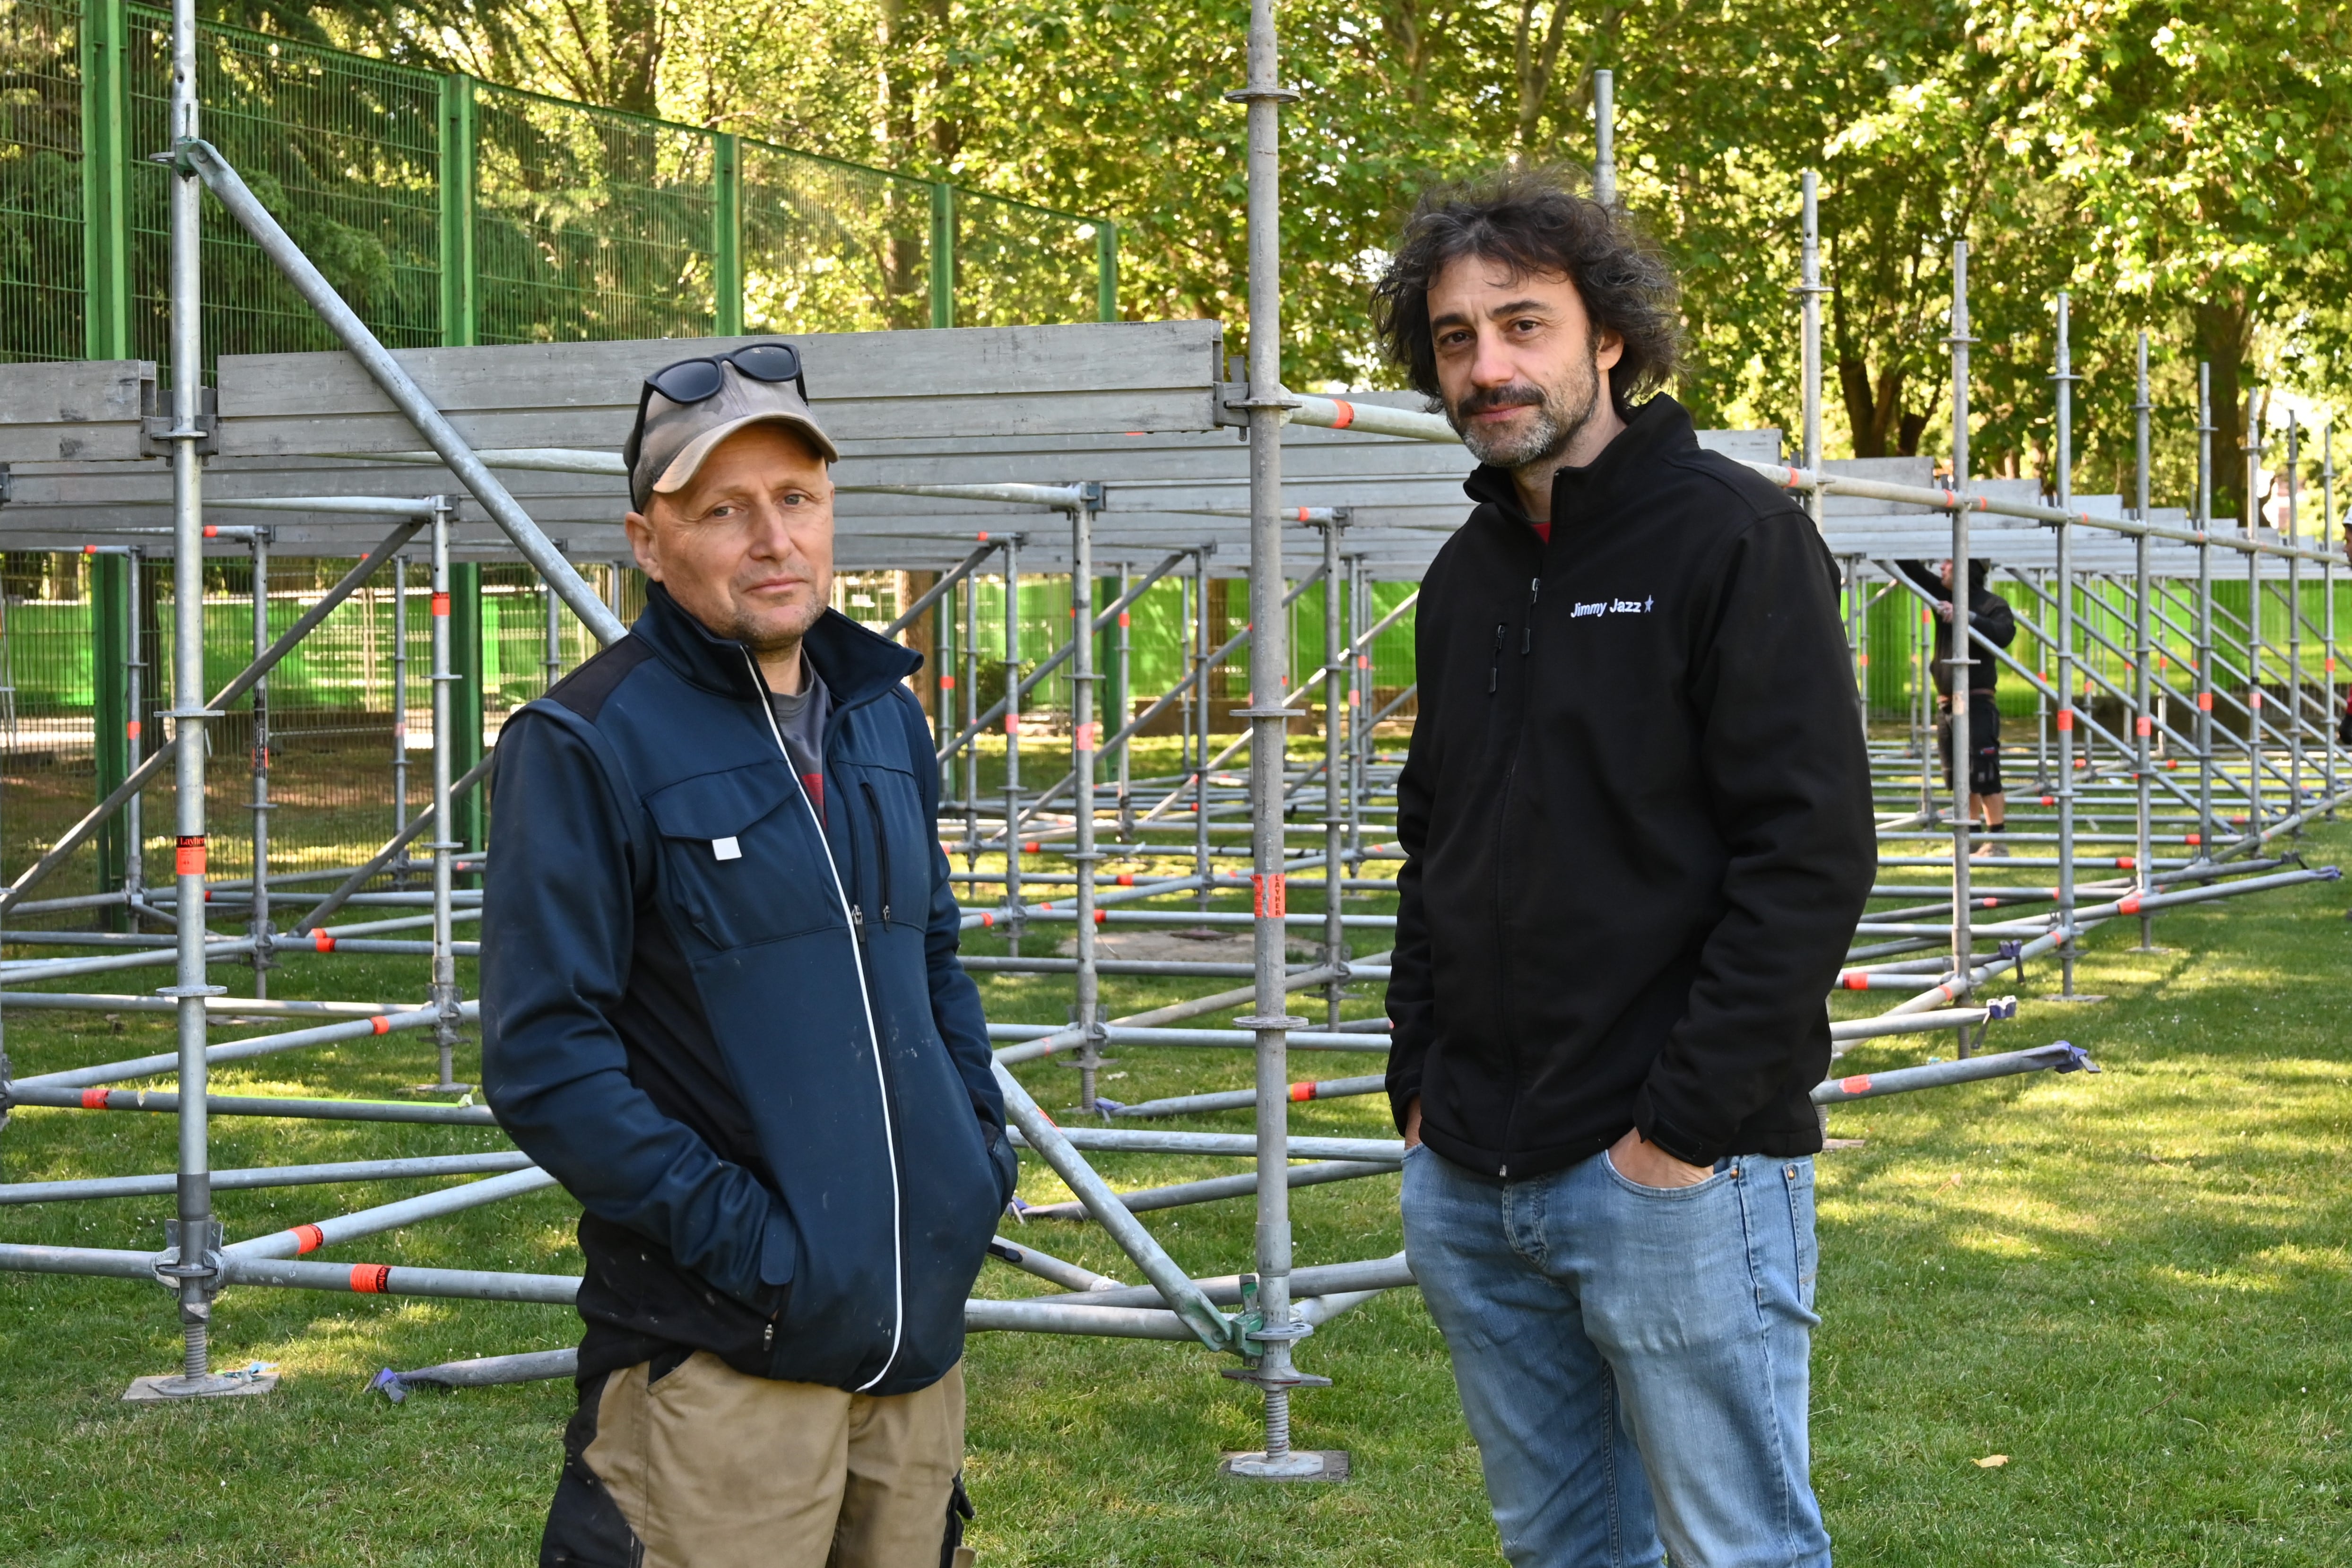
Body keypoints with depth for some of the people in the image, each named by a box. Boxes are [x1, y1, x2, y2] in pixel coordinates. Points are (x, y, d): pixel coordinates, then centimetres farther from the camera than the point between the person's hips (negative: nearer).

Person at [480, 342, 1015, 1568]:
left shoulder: (883, 716, 13)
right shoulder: (588, 745, -10)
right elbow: (543, 1058, -14)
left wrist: (982, 1150, 10)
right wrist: (735, 1233, -18)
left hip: (920, 1330, 7)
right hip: (728, 1360, -7)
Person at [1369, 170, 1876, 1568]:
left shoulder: (1732, 537, -9)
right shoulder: (1467, 578, 14)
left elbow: (1812, 853, -16)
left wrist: (1682, 1127, -18)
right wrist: (1421, 1084, 11)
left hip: (1675, 1176, -7)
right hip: (1471, 1179, 7)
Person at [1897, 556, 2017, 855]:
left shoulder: (1992, 604, -8)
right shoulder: (1943, 595, 11)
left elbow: (2004, 634, -25)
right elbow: (1913, 570, 11)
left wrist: (1965, 617, -31)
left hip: (1978, 701, -7)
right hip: (1947, 703, 7)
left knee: (1984, 774, -11)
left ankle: (1998, 841, -8)